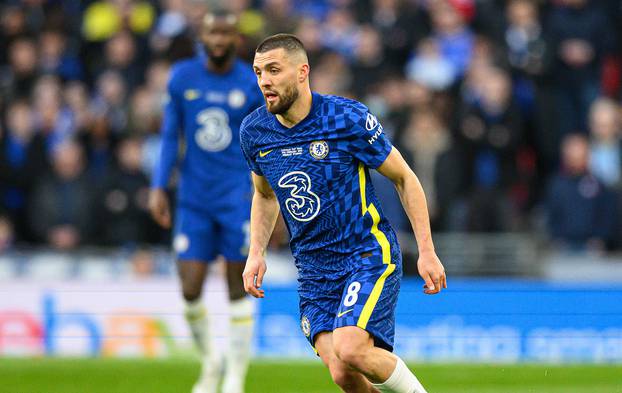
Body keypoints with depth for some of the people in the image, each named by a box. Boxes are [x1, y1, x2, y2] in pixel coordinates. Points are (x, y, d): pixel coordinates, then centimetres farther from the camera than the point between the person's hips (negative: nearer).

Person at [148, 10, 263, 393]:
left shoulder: (253, 85, -2)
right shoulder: (182, 77, 4)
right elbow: (170, 136, 10)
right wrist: (159, 187, 3)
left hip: (237, 197, -2)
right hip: (194, 199, 2)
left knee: (239, 287, -2)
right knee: (190, 289, -5)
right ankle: (210, 361, 20)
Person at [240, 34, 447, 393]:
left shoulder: (349, 118, -13)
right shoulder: (254, 131, 2)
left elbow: (404, 178, -2)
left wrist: (427, 252, -5)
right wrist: (256, 253, 7)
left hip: (369, 255, -4)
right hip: (314, 272, 5)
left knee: (350, 350, -27)